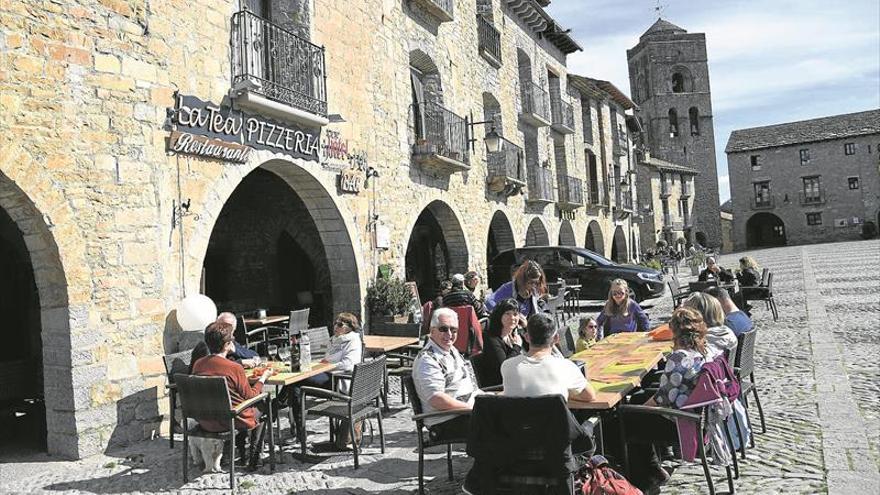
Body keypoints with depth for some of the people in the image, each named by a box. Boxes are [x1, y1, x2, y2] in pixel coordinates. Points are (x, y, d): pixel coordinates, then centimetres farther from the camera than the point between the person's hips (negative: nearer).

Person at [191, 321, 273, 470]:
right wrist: (263, 378, 4)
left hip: (205, 423, 6)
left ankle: (241, 453, 39)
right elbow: (250, 397, -10)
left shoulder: (197, 364, -6)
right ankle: (254, 459, 23)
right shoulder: (235, 368, -22)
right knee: (261, 409, 24)